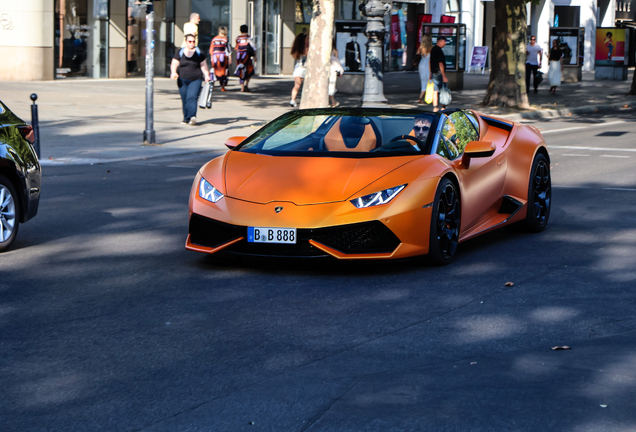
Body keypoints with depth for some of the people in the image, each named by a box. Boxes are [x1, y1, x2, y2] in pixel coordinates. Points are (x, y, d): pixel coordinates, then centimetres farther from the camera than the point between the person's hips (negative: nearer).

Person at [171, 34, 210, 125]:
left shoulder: (199, 53, 6)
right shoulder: (180, 53, 6)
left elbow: (203, 65, 11)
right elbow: (174, 64, 3)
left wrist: (206, 76, 2)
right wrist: (174, 72, -16)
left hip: (196, 80, -2)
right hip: (183, 80, 2)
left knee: (192, 98, -19)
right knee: (184, 100, 5)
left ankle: (192, 117, -31)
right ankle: (186, 118, 15)